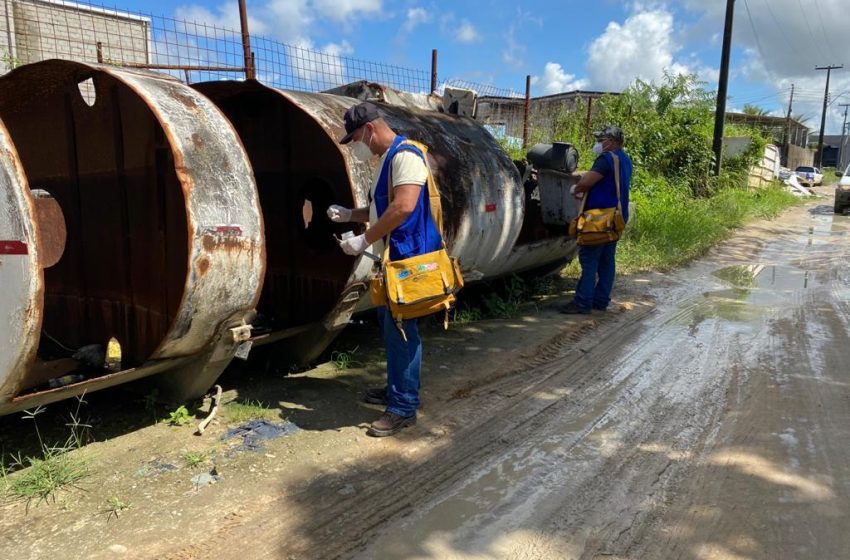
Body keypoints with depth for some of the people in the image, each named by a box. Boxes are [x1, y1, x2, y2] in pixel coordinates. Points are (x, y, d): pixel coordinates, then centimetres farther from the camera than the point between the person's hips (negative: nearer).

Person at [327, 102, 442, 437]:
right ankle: (396, 388, 32)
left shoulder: (405, 155, -15)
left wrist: (364, 240, -22)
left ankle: (404, 408, 4)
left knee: (401, 330, -6)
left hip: (408, 258, -10)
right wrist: (349, 214, 13)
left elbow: (404, 207, -28)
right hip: (392, 258, 10)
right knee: (389, 325, 17)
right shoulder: (386, 159, 17)